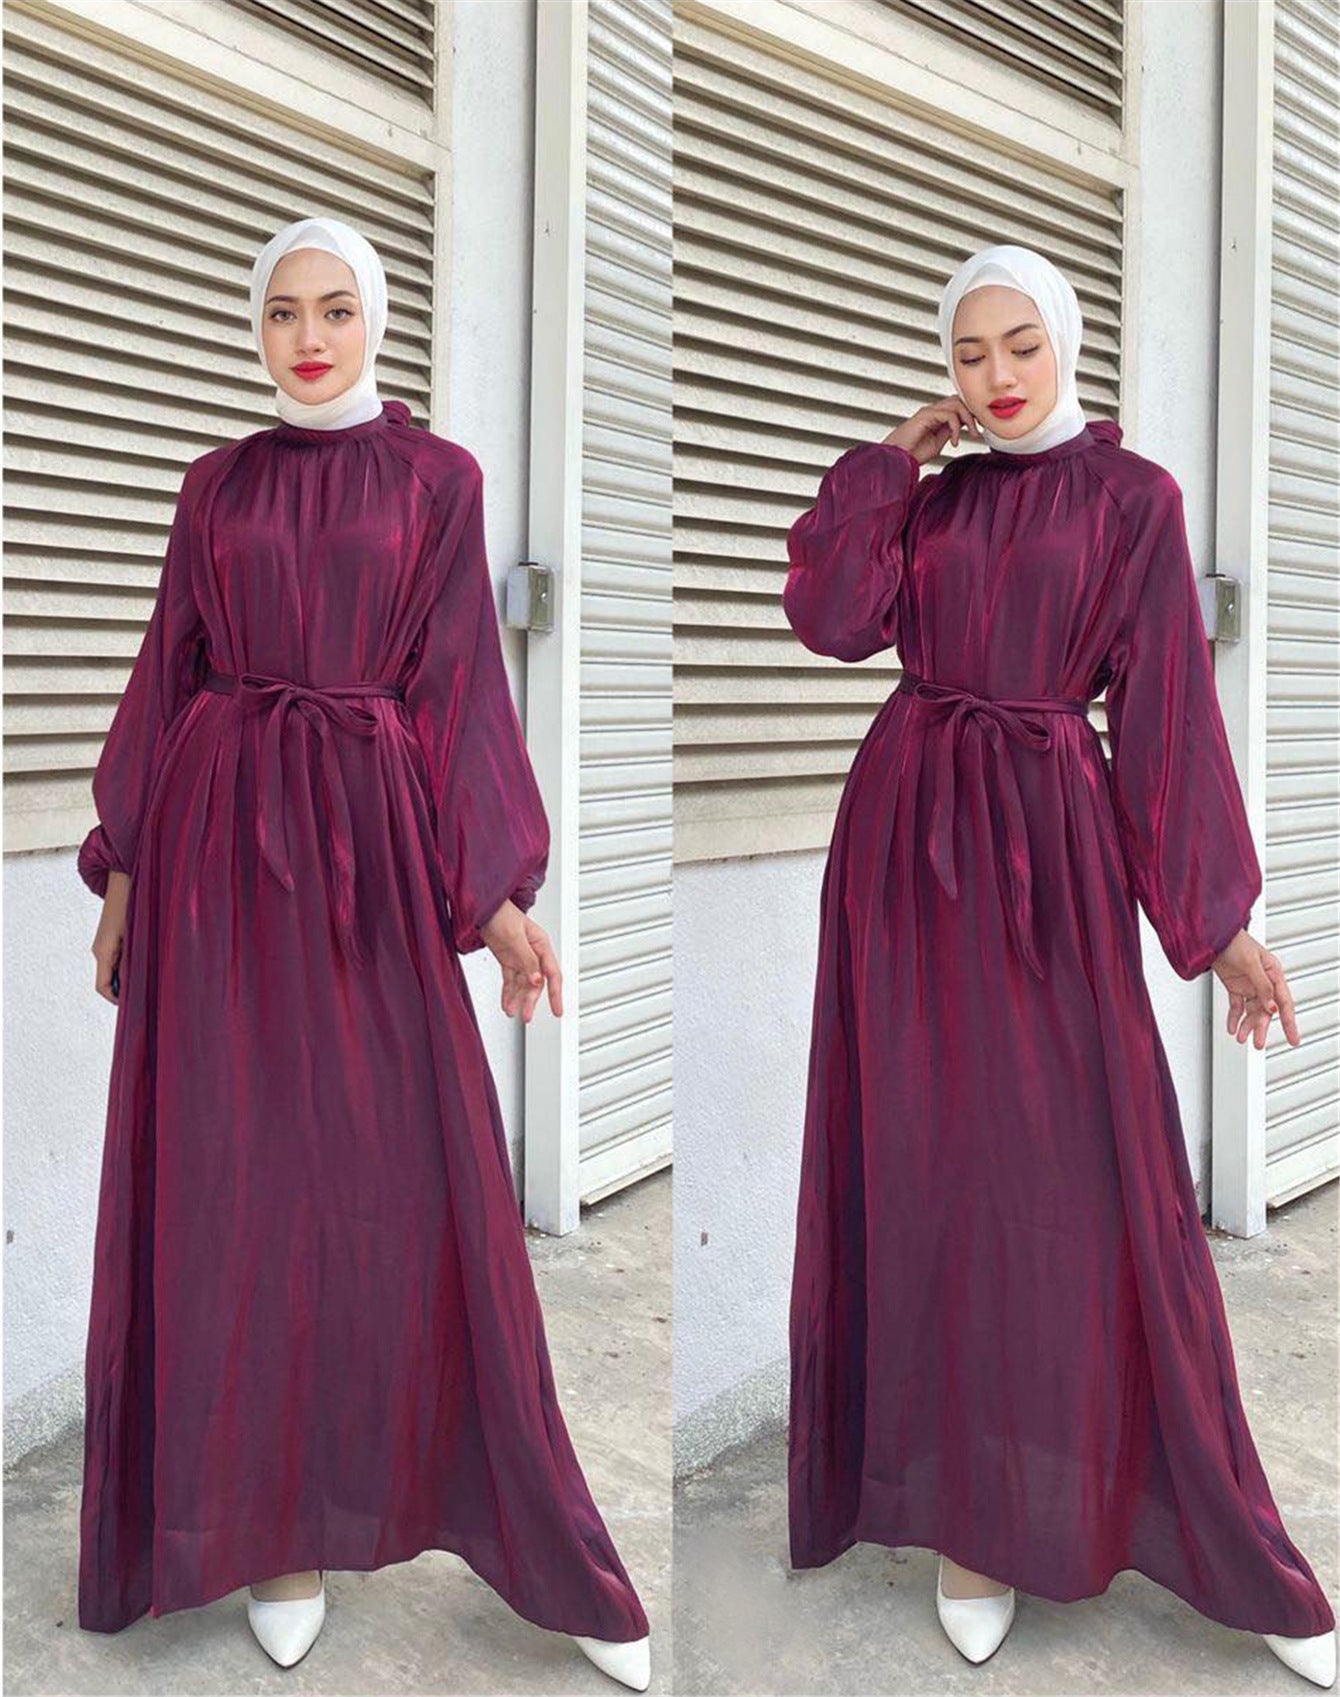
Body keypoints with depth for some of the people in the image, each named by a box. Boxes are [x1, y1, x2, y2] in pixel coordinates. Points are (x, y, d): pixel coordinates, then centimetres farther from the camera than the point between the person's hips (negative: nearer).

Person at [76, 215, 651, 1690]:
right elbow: (168, 672, 11)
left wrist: (498, 894, -8)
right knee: (237, 1176, 4)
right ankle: (274, 1520, 19)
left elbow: (461, 683, 0)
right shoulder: (216, 485, 11)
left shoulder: (436, 478, 4)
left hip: (367, 839, -2)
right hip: (217, 841, 2)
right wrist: (124, 872, 7)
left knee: (400, 1171, -1)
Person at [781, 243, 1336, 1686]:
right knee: (929, 1167, 6)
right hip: (905, 833, 4)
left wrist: (1221, 919, -6)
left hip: (1048, 843, -3)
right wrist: (892, 457, 0)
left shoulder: (1129, 494, 1)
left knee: (1081, 1175, -2)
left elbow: (1168, 704, -3)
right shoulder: (931, 496, 11)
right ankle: (970, 1507, 22)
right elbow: (832, 617, -6)